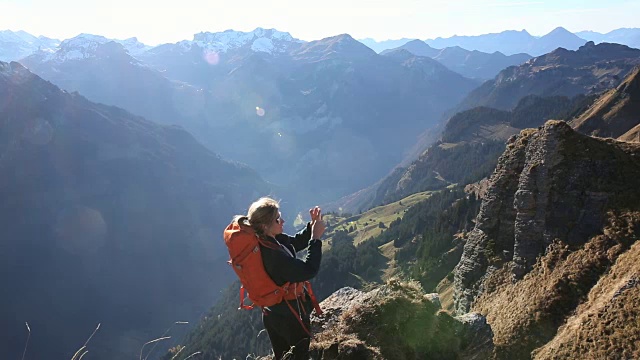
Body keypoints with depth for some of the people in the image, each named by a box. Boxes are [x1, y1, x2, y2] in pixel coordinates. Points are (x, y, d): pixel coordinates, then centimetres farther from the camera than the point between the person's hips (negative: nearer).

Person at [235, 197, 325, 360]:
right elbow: (309, 270, -33)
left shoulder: (267, 238, -7)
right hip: (290, 316, -9)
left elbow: (295, 242, 7)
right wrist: (316, 238, -27)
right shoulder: (271, 254, -35)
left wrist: (312, 225, -8)